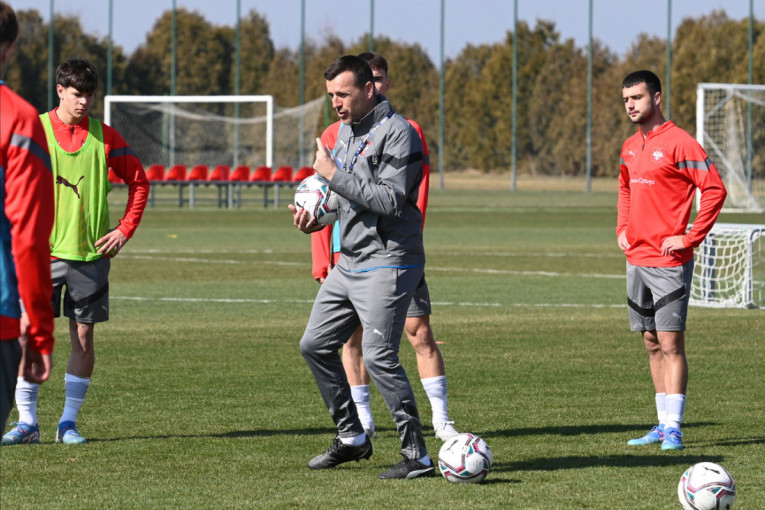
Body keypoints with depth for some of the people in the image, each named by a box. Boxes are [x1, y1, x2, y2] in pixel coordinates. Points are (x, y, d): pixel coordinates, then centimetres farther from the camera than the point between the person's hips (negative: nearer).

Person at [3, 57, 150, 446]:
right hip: (43, 252, -1)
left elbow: (139, 181, 13)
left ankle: (68, 423, 8)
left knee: (83, 336, 1)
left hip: (90, 253, 1)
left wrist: (125, 230, 4)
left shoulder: (104, 136, 4)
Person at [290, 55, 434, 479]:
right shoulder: (345, 133, 14)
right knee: (315, 345, 13)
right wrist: (314, 217, 4)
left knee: (378, 356, -17)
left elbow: (390, 200, -23)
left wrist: (333, 173, -21)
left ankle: (417, 456, -11)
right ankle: (351, 438, 24)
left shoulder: (396, 133, -14)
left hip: (388, 264, -10)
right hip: (349, 264, 10)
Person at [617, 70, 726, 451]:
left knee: (671, 343, -8)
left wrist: (690, 238, -16)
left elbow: (715, 189, -15)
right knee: (652, 342, 11)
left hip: (669, 262, -8)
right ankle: (663, 424, 17)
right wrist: (622, 228, 16)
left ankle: (673, 429, -8)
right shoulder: (630, 147, 13)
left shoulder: (678, 143, -11)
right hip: (637, 259, 8)